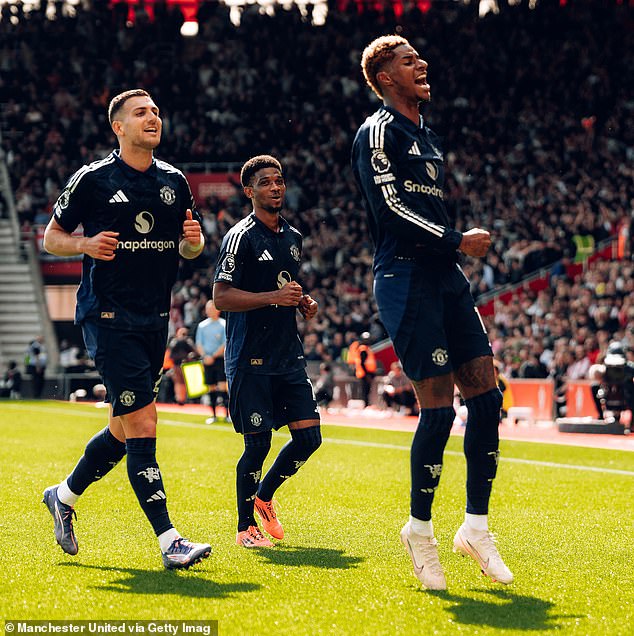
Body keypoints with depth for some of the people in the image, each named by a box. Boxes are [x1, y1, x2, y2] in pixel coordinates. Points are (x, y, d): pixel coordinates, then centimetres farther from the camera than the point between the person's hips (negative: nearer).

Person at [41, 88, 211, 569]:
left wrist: (192, 240, -4)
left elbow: (191, 248, 20)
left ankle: (65, 496, 36)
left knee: (125, 429, 13)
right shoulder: (93, 179, -4)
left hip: (155, 318, 6)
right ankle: (169, 540, -12)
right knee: (142, 426, -13)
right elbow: (51, 237, 3)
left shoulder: (173, 181, 11)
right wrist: (85, 245, -17)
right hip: (108, 316, -6)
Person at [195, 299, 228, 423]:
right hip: (207, 360, 3)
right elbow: (199, 344, 9)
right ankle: (213, 414, 10)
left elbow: (225, 344, -6)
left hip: (220, 359, -3)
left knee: (222, 385, -10)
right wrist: (205, 356, -9)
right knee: (211, 387, 5)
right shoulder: (202, 326, 9)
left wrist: (213, 356, -13)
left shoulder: (224, 325, -2)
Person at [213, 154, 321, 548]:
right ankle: (246, 526, 12)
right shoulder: (241, 236, -8)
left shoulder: (294, 237, 15)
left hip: (289, 354, 7)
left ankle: (264, 497, 25)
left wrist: (304, 303, 7)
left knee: (309, 436, 2)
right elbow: (221, 297, -14)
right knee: (258, 444, -5)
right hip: (250, 357, -7)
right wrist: (273, 297, -22)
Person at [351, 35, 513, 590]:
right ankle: (420, 528, 6)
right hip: (405, 279, -9)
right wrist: (459, 241, -11)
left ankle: (476, 527, 11)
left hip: (444, 278, 9)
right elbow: (392, 207, -14)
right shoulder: (379, 131, -5)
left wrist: (455, 252, 19)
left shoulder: (429, 138, 23)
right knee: (439, 408, -11)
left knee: (487, 397, 2)